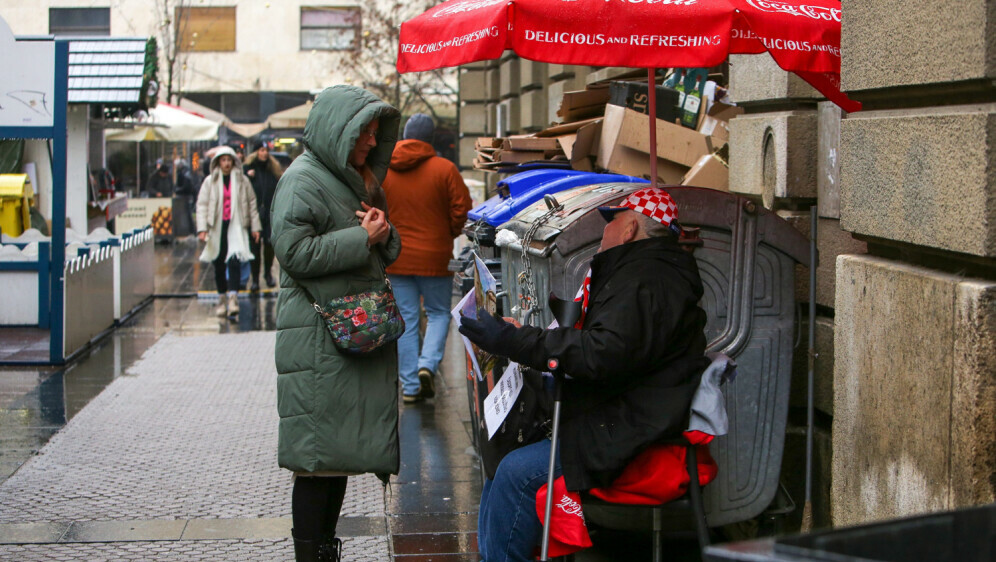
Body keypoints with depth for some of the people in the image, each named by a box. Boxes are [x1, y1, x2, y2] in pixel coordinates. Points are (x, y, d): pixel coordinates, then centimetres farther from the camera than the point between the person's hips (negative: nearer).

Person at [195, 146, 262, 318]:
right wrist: (202, 228, -8)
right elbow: (202, 205, 2)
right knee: (219, 265, 6)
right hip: (217, 228, 1)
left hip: (236, 226, -1)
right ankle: (222, 299, 18)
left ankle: (233, 298, -22)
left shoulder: (242, 181, 7)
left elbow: (251, 203, 13)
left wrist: (255, 227, 11)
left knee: (233, 262, -17)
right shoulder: (210, 182, 4)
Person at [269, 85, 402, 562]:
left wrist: (384, 232, 0)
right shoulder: (303, 182, -10)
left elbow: (388, 253, 23)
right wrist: (362, 238, -15)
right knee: (318, 454, -6)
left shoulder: (360, 179, 19)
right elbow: (294, 252, -20)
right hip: (319, 339, -9)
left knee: (342, 448, 11)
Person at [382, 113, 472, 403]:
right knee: (439, 313, 15)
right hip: (434, 257, -2)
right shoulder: (444, 169, -8)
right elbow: (461, 208, -7)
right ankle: (427, 364, -7)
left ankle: (410, 386, 8)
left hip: (395, 257, 2)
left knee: (405, 320, 8)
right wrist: (450, 233, 11)